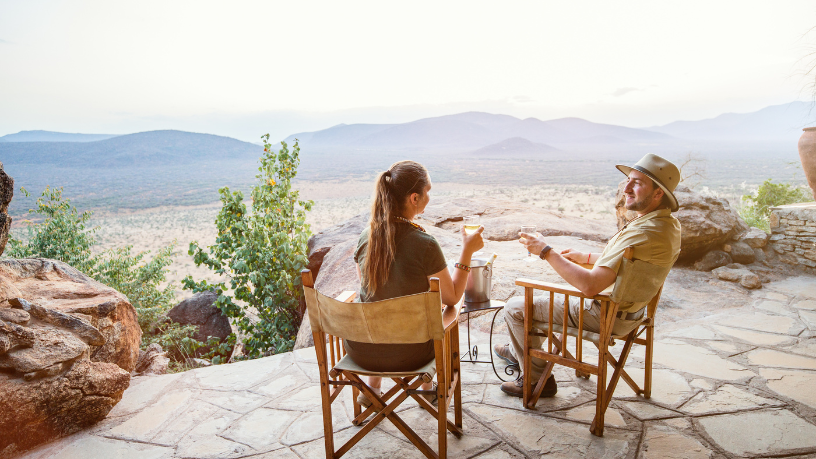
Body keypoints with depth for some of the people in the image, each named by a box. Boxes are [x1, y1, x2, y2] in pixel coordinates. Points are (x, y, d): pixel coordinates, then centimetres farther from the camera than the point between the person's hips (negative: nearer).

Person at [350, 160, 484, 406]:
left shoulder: (366, 236, -7)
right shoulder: (425, 245, -22)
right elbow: (452, 297, -8)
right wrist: (467, 250, -3)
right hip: (405, 355, -3)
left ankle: (371, 389, 43)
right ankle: (428, 387, 47)